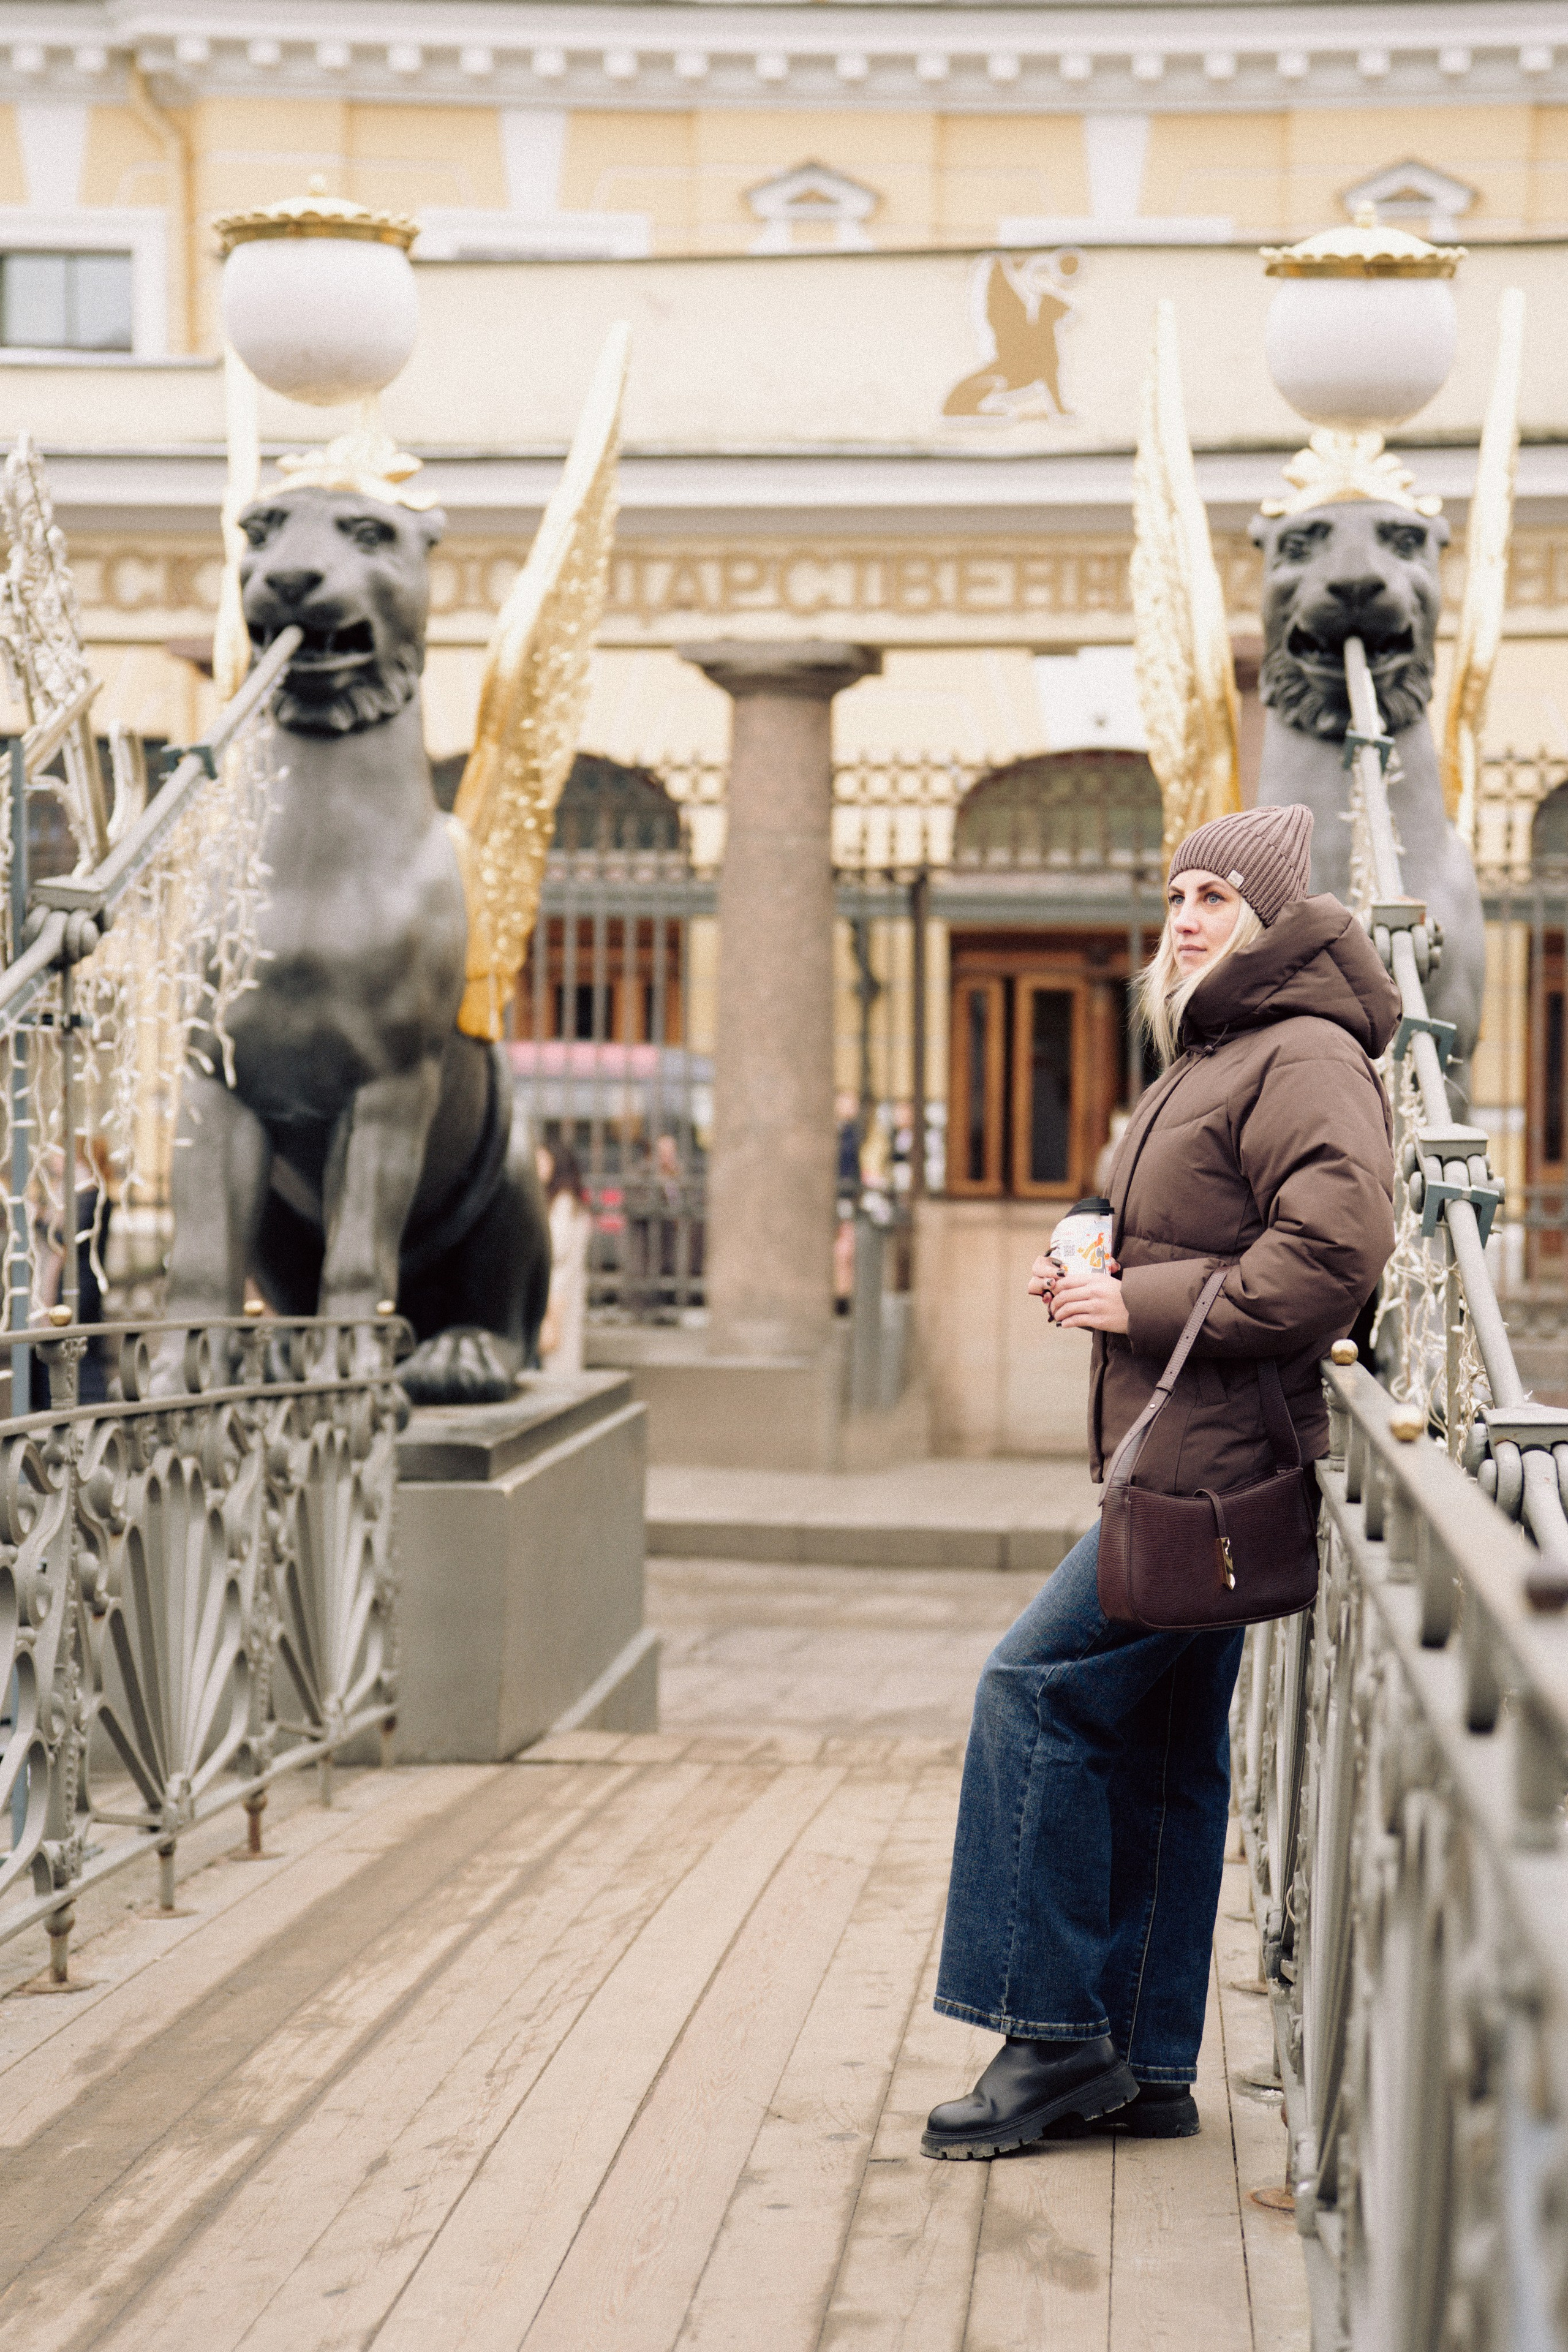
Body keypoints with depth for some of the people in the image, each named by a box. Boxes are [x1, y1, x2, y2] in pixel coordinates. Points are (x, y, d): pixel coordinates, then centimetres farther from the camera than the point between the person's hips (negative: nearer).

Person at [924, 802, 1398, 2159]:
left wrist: (1143, 1303, -18)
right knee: (1156, 1756, 11)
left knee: (1037, 1690, -11)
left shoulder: (1306, 1058, -12)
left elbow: (1331, 1254, -25)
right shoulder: (1211, 1060, 22)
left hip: (1218, 1464, -11)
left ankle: (1058, 2034, -3)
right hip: (1189, 1463, 11)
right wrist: (1095, 1274, 11)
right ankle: (1144, 2070, 18)